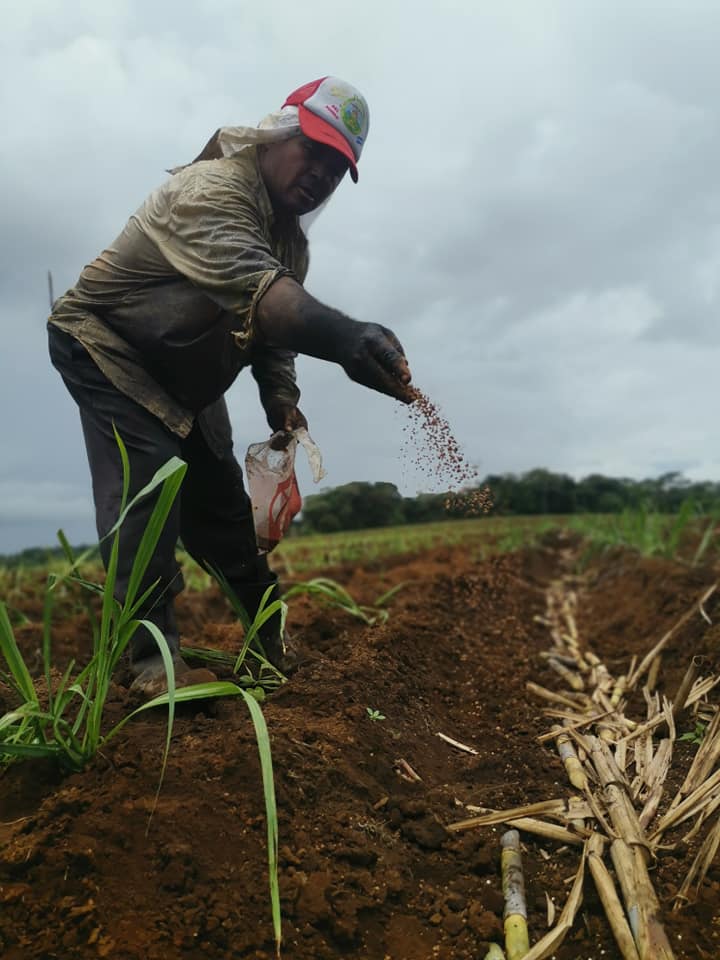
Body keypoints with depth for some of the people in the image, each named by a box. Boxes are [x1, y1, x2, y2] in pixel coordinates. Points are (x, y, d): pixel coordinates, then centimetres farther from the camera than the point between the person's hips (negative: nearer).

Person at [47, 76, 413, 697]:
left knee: (221, 499, 9)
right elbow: (253, 290, -49)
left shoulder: (290, 237, 2)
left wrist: (280, 396, -16)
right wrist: (344, 338, -65)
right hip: (105, 349, -7)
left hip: (185, 380, 8)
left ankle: (273, 634, 22)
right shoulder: (211, 190, -30)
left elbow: (274, 327, 3)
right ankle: (153, 658, -18)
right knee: (146, 482, -24)